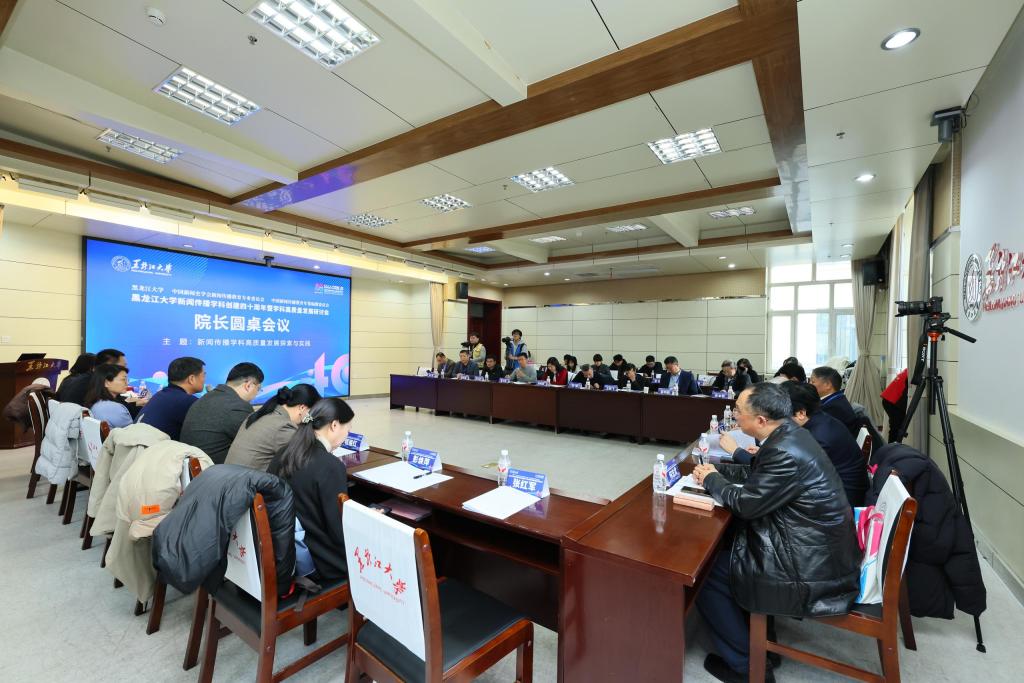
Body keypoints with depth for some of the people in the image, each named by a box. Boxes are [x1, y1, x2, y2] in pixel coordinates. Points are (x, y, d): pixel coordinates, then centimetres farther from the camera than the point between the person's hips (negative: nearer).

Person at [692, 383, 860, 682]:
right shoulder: (790, 434, 0)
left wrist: (711, 479, -4)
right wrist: (717, 470, 5)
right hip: (822, 548, 9)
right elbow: (756, 474, 14)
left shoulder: (786, 452, -29)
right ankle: (757, 636, 31)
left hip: (813, 570, -9)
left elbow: (746, 503, -20)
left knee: (703, 571, -3)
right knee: (725, 543, 18)